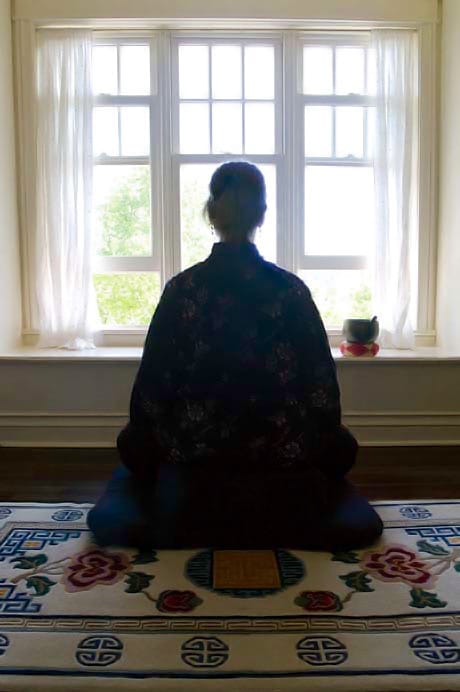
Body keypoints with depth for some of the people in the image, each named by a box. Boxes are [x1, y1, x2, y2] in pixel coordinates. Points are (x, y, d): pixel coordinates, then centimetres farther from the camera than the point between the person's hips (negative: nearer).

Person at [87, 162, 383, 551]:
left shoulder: (182, 289, -10)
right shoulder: (291, 290, -9)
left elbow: (151, 388, -5)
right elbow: (322, 388, -4)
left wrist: (149, 446, 12)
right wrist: (310, 447, 12)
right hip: (284, 457, 0)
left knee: (133, 441, 31)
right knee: (341, 444, 31)